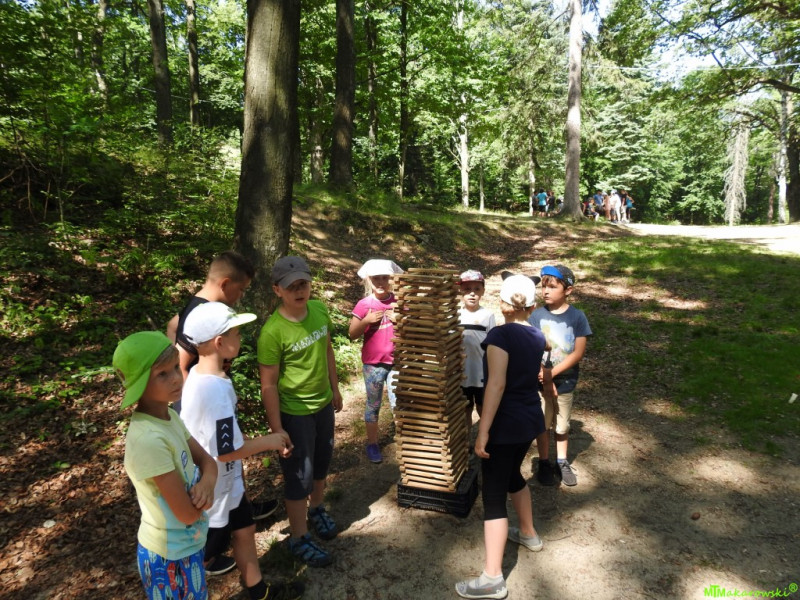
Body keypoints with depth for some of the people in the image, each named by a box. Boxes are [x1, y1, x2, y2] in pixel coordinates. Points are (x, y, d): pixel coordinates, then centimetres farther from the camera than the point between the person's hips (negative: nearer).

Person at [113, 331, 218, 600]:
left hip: (188, 543, 8)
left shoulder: (169, 416, -6)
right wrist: (202, 492, -8)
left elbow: (207, 461, 2)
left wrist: (207, 483, -19)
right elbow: (187, 512, -28)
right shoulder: (149, 439, -32)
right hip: (170, 555, -7)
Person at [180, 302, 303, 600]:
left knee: (244, 530, 24)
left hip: (227, 481, 10)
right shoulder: (215, 390, -35)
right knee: (200, 552, 13)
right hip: (212, 488, -9)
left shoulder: (198, 373, -4)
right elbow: (226, 451, -28)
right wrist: (269, 441, -14)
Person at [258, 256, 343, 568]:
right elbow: (268, 385, -20)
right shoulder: (273, 332, -26)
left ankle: (316, 509, 49)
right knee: (300, 475, 8)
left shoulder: (320, 310, -8)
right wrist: (277, 429, -17)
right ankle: (299, 538, 28)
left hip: (323, 404, 6)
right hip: (294, 413, -6)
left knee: (322, 461, 24)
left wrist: (335, 389, 14)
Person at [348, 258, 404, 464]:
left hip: (397, 361, 1)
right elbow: (352, 334, -4)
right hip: (373, 364, -1)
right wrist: (366, 320, -20)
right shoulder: (363, 305, -6)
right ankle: (372, 444, 26)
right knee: (373, 405, 12)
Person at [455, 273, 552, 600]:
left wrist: (483, 432, -26)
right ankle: (529, 534, 47)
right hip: (530, 419, 8)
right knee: (512, 475, 29)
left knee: (493, 494, -2)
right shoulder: (537, 337, 4)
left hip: (506, 424, -8)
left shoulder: (500, 334, -19)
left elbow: (496, 384, -27)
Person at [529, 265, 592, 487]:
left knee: (562, 425, 16)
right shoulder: (537, 315, -8)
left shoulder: (577, 317, -10)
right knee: (542, 424, 12)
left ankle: (562, 462, 35)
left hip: (565, 382, 0)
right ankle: (544, 463, 29)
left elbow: (578, 352, -13)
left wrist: (552, 373, -19)